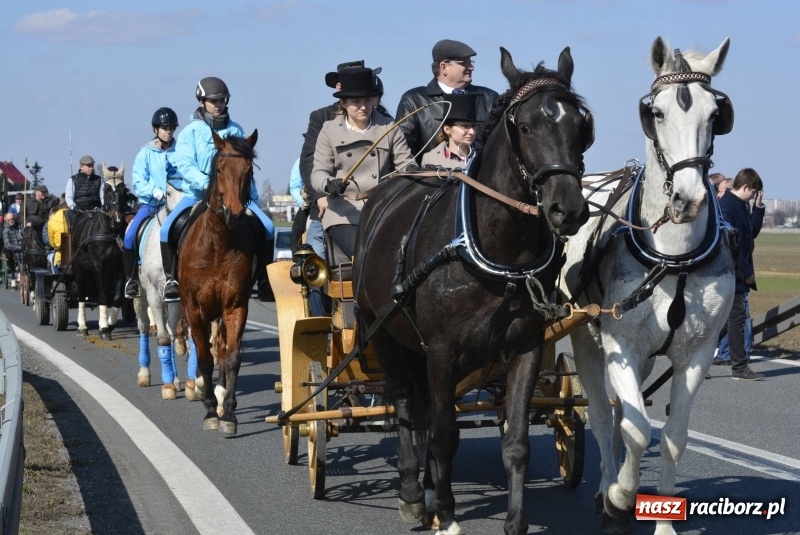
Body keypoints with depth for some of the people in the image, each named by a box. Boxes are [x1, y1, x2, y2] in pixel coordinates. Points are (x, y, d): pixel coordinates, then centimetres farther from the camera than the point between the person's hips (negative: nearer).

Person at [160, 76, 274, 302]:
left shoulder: (236, 131, 10)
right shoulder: (190, 132, 1)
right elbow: (184, 165, -11)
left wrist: (254, 200, 12)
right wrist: (206, 182, -29)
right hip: (196, 194, -2)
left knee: (267, 227, -16)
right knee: (168, 229, -24)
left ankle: (263, 281, -5)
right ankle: (171, 279, -6)